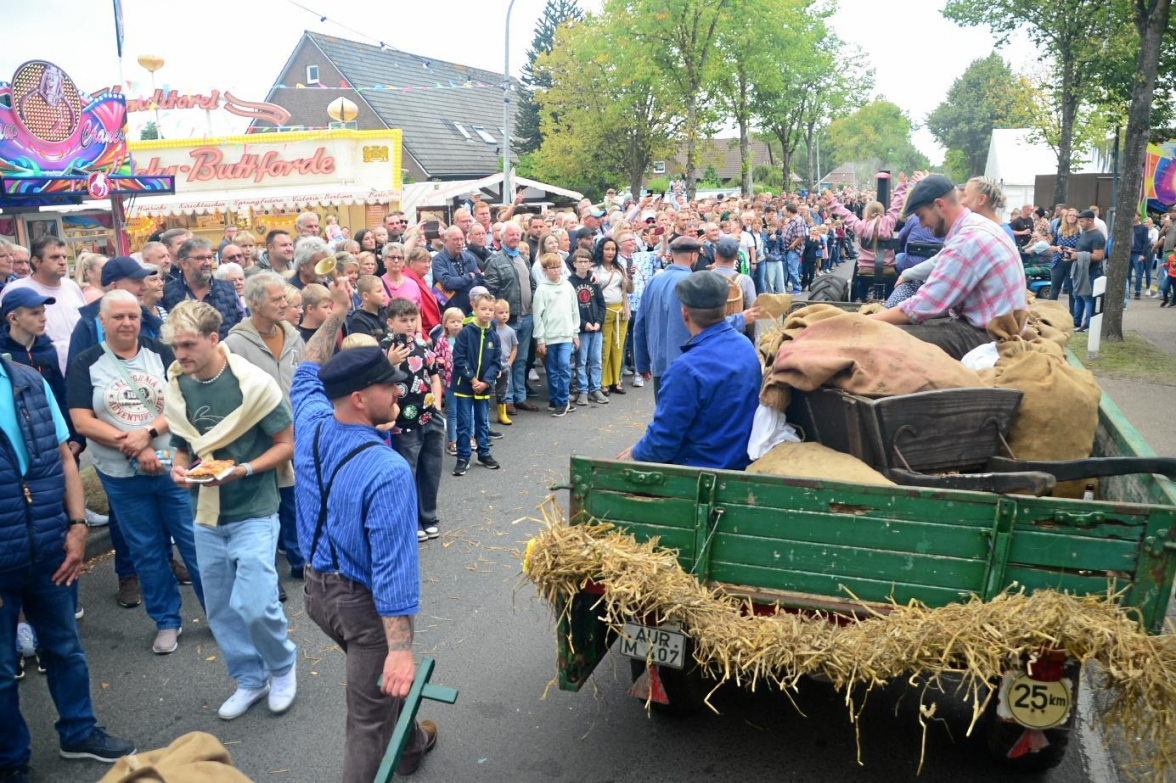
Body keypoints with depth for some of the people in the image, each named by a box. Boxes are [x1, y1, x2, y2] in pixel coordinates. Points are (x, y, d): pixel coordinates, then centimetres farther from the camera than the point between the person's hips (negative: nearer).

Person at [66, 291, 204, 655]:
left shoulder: (161, 354, 0)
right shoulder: (85, 364, -1)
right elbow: (82, 421, -8)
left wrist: (147, 432, -21)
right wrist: (131, 447, -16)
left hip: (175, 466, 0)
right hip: (122, 476, 1)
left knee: (197, 542, 4)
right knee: (146, 552, 11)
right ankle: (167, 621, 25)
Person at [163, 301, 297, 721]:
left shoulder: (252, 383, -15)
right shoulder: (176, 387, 1)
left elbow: (287, 444, -9)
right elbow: (181, 445, 15)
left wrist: (243, 470, -23)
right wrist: (178, 468, -7)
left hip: (253, 511, -6)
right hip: (207, 515, 6)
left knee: (254, 605, -12)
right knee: (220, 610, 13)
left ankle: (283, 667, 18)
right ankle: (250, 680, 33)